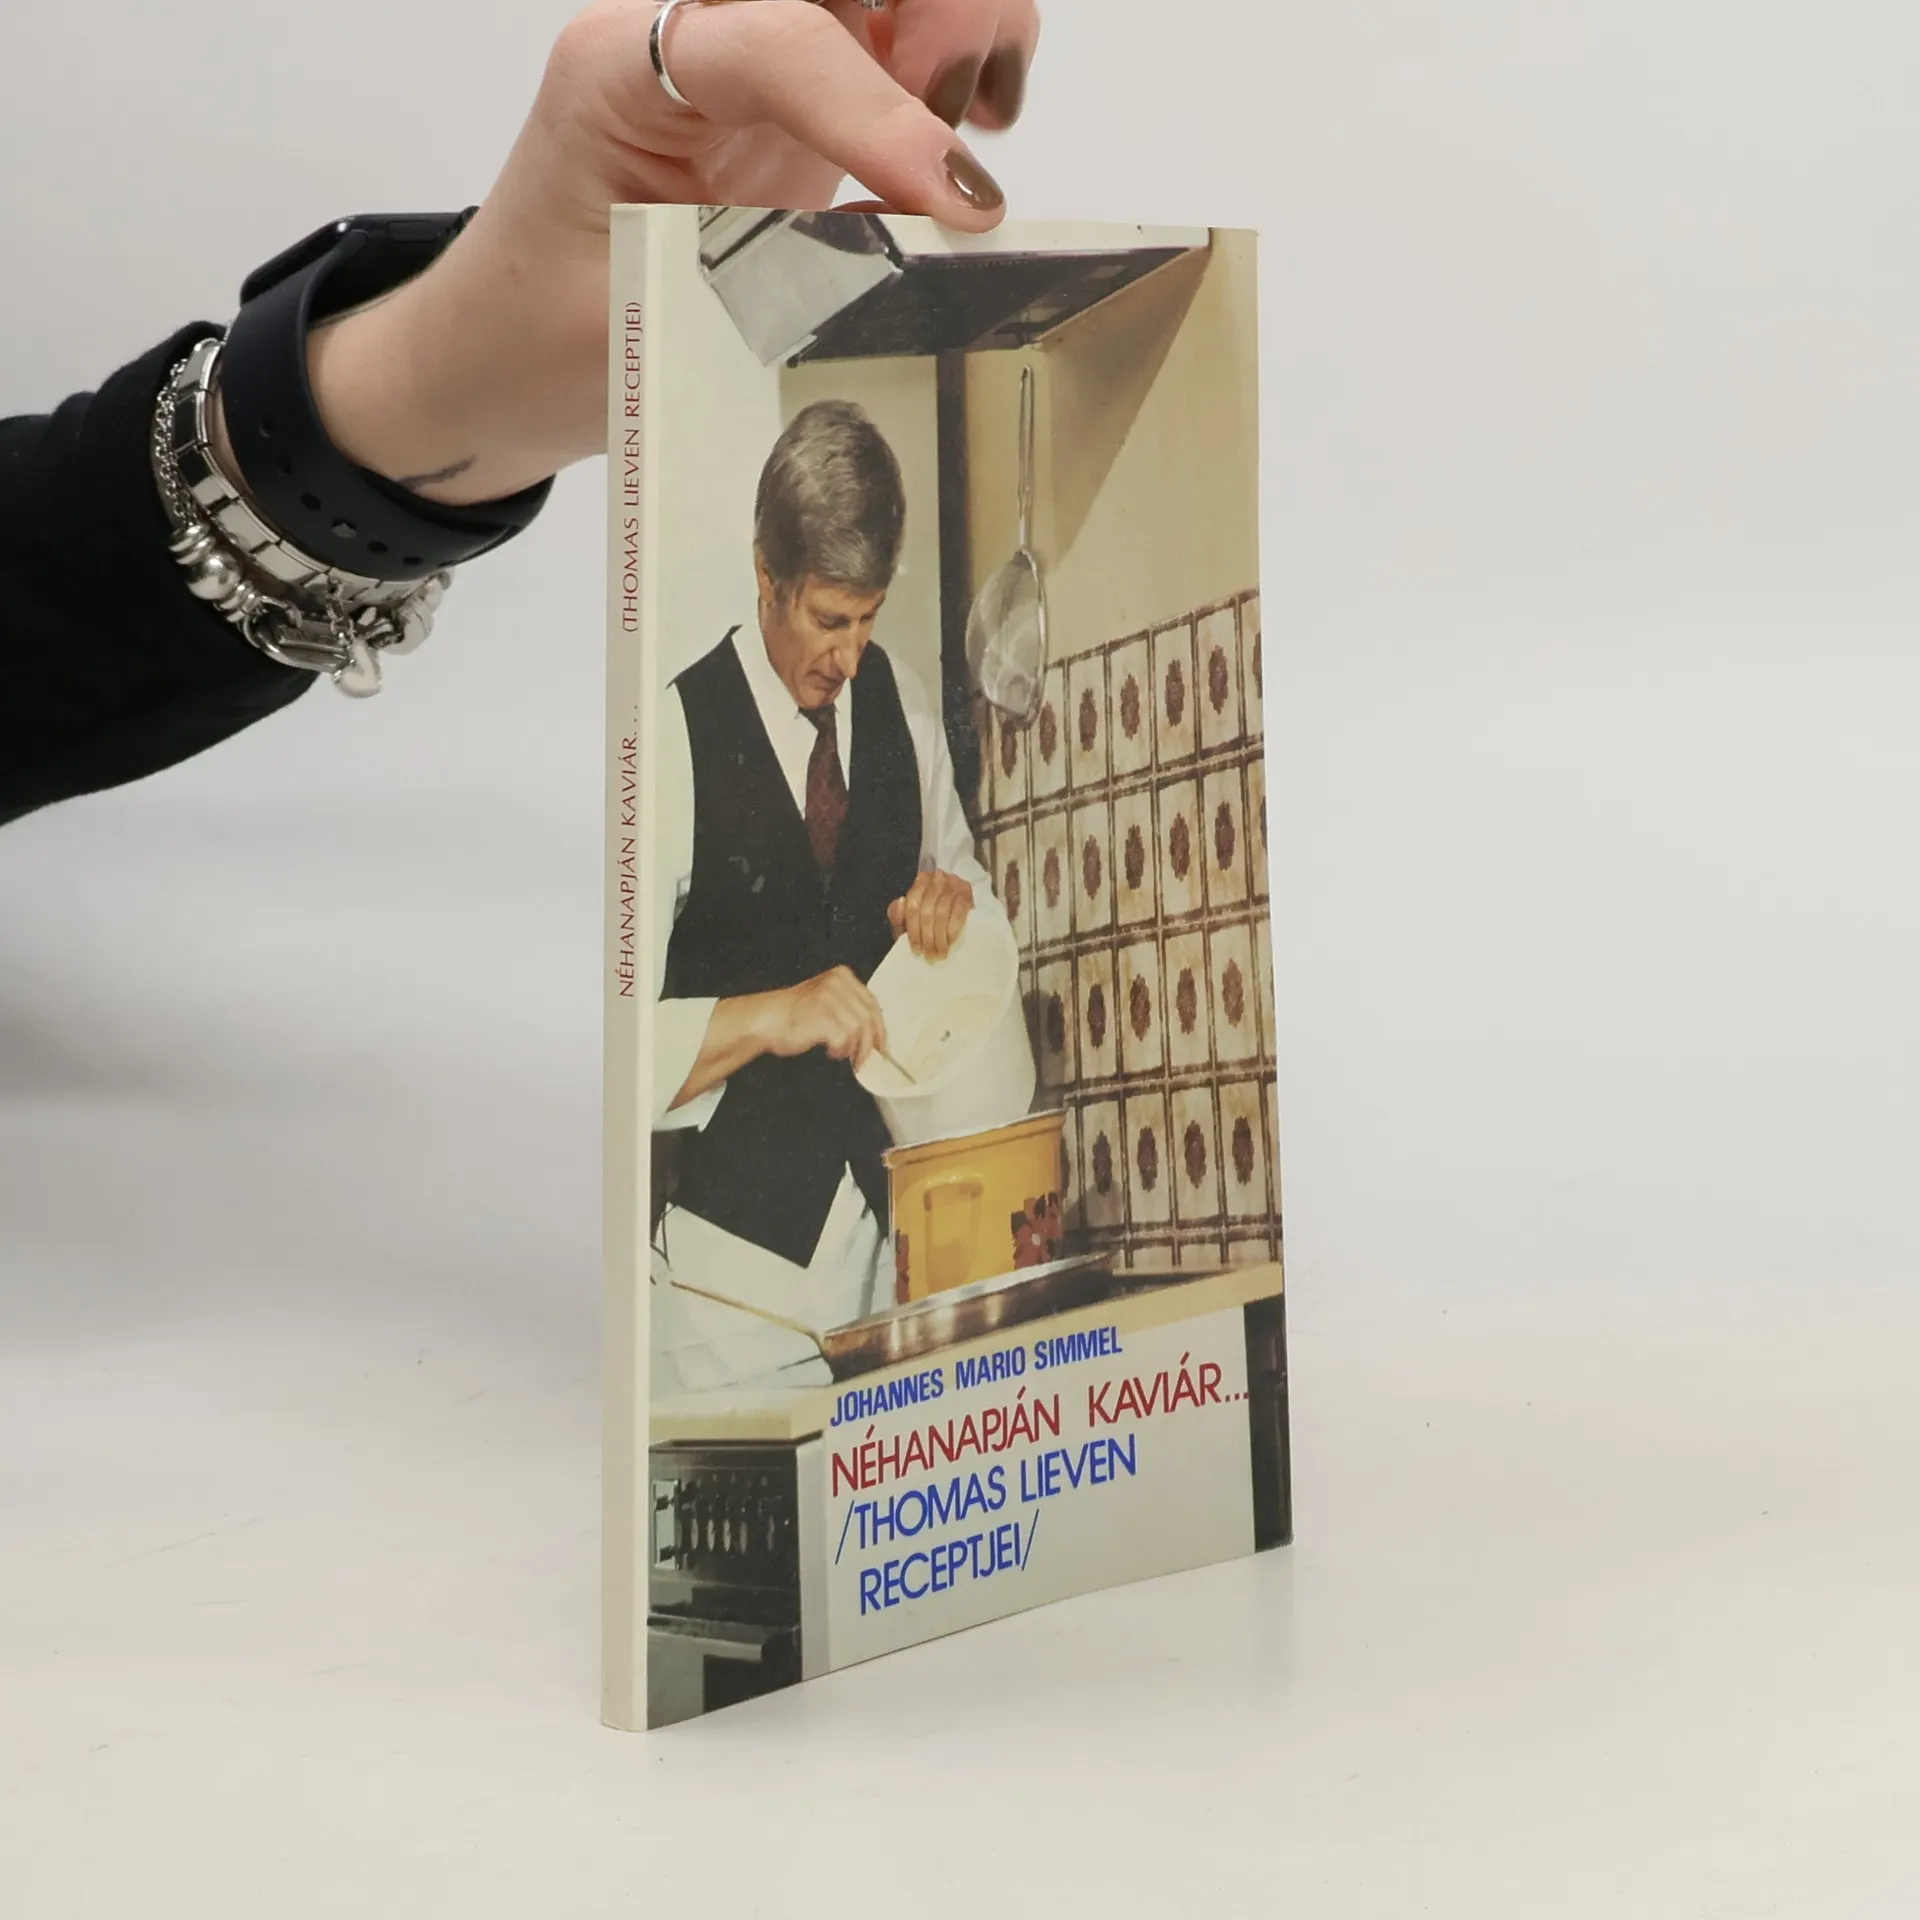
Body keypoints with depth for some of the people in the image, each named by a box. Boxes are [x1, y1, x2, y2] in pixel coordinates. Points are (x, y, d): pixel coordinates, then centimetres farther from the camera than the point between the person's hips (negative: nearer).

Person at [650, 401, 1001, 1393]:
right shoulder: (678, 738, -15)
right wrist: (770, 1014, -29)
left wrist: (952, 904, -1)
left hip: (878, 1210, 5)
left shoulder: (901, 705, 4)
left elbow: (976, 898, 19)